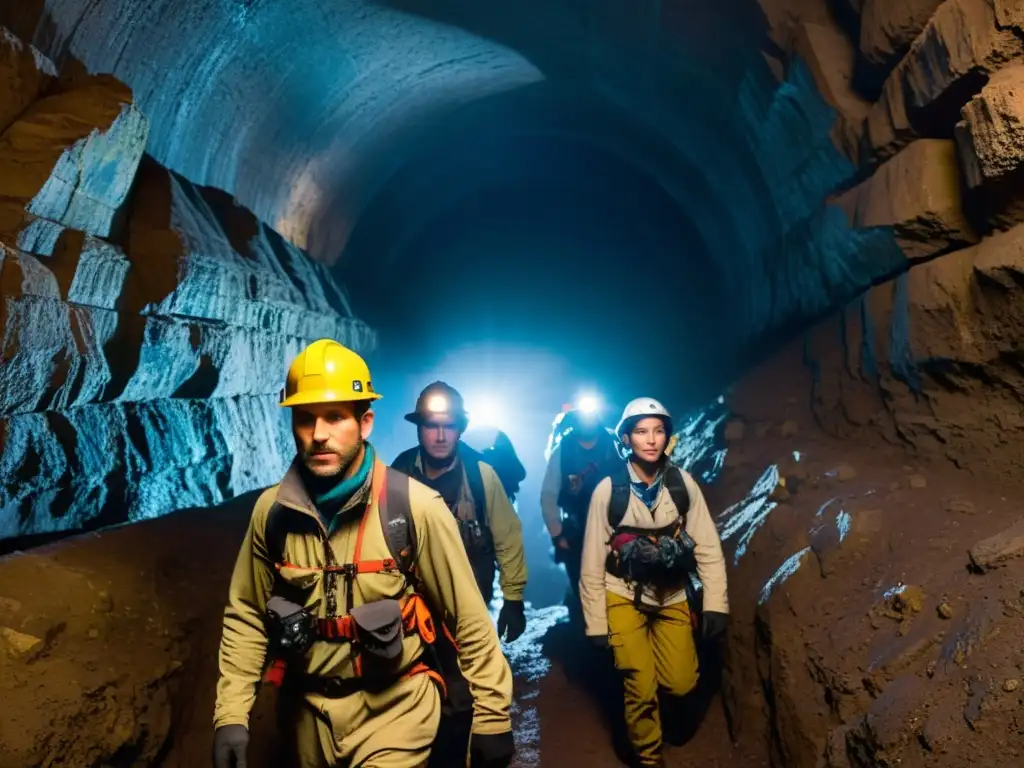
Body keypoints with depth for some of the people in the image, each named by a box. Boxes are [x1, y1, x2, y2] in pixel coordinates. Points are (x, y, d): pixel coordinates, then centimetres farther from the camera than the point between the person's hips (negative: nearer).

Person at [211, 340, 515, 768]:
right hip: (309, 708, 4)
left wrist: (492, 716, -6)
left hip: (395, 705, -4)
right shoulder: (271, 510, -6)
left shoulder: (415, 507, -18)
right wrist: (230, 715, 0)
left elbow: (469, 619, -11)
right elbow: (245, 617, 5)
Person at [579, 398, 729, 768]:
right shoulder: (608, 490, -17)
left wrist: (715, 605, -7)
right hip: (625, 597, -2)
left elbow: (708, 547, -4)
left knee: (682, 683, 2)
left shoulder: (682, 483, -11)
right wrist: (596, 623, -7)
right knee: (641, 688, 0)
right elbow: (593, 562, -10)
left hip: (673, 596, 2)